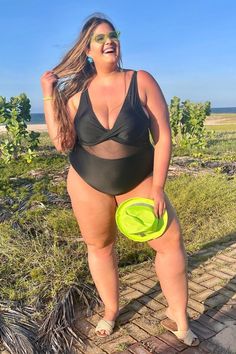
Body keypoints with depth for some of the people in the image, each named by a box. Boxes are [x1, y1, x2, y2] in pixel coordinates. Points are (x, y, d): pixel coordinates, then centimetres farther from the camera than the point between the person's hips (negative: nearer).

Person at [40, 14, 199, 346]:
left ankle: (178, 318, 14)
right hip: (88, 183, 2)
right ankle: (111, 310, 34)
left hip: (139, 180, -1)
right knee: (99, 246, 11)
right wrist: (48, 96, -16)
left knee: (171, 240, -5)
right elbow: (62, 142, -11)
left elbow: (163, 136, -13)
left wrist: (157, 189, -15)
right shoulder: (76, 91, -7)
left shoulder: (142, 81, -12)